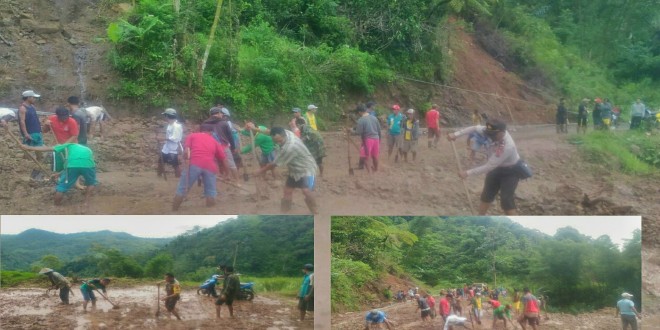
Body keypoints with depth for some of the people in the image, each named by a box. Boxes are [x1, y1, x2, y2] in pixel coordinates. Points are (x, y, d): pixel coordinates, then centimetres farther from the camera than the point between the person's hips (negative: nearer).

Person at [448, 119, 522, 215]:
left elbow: (489, 166, -36)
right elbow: (475, 128, -11)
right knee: (487, 194, 15)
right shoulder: (494, 132, -23)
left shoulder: (507, 146, -41)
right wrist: (456, 134, -22)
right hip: (497, 168, 7)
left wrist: (468, 173, -33)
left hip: (510, 171, -7)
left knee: (506, 200, -15)